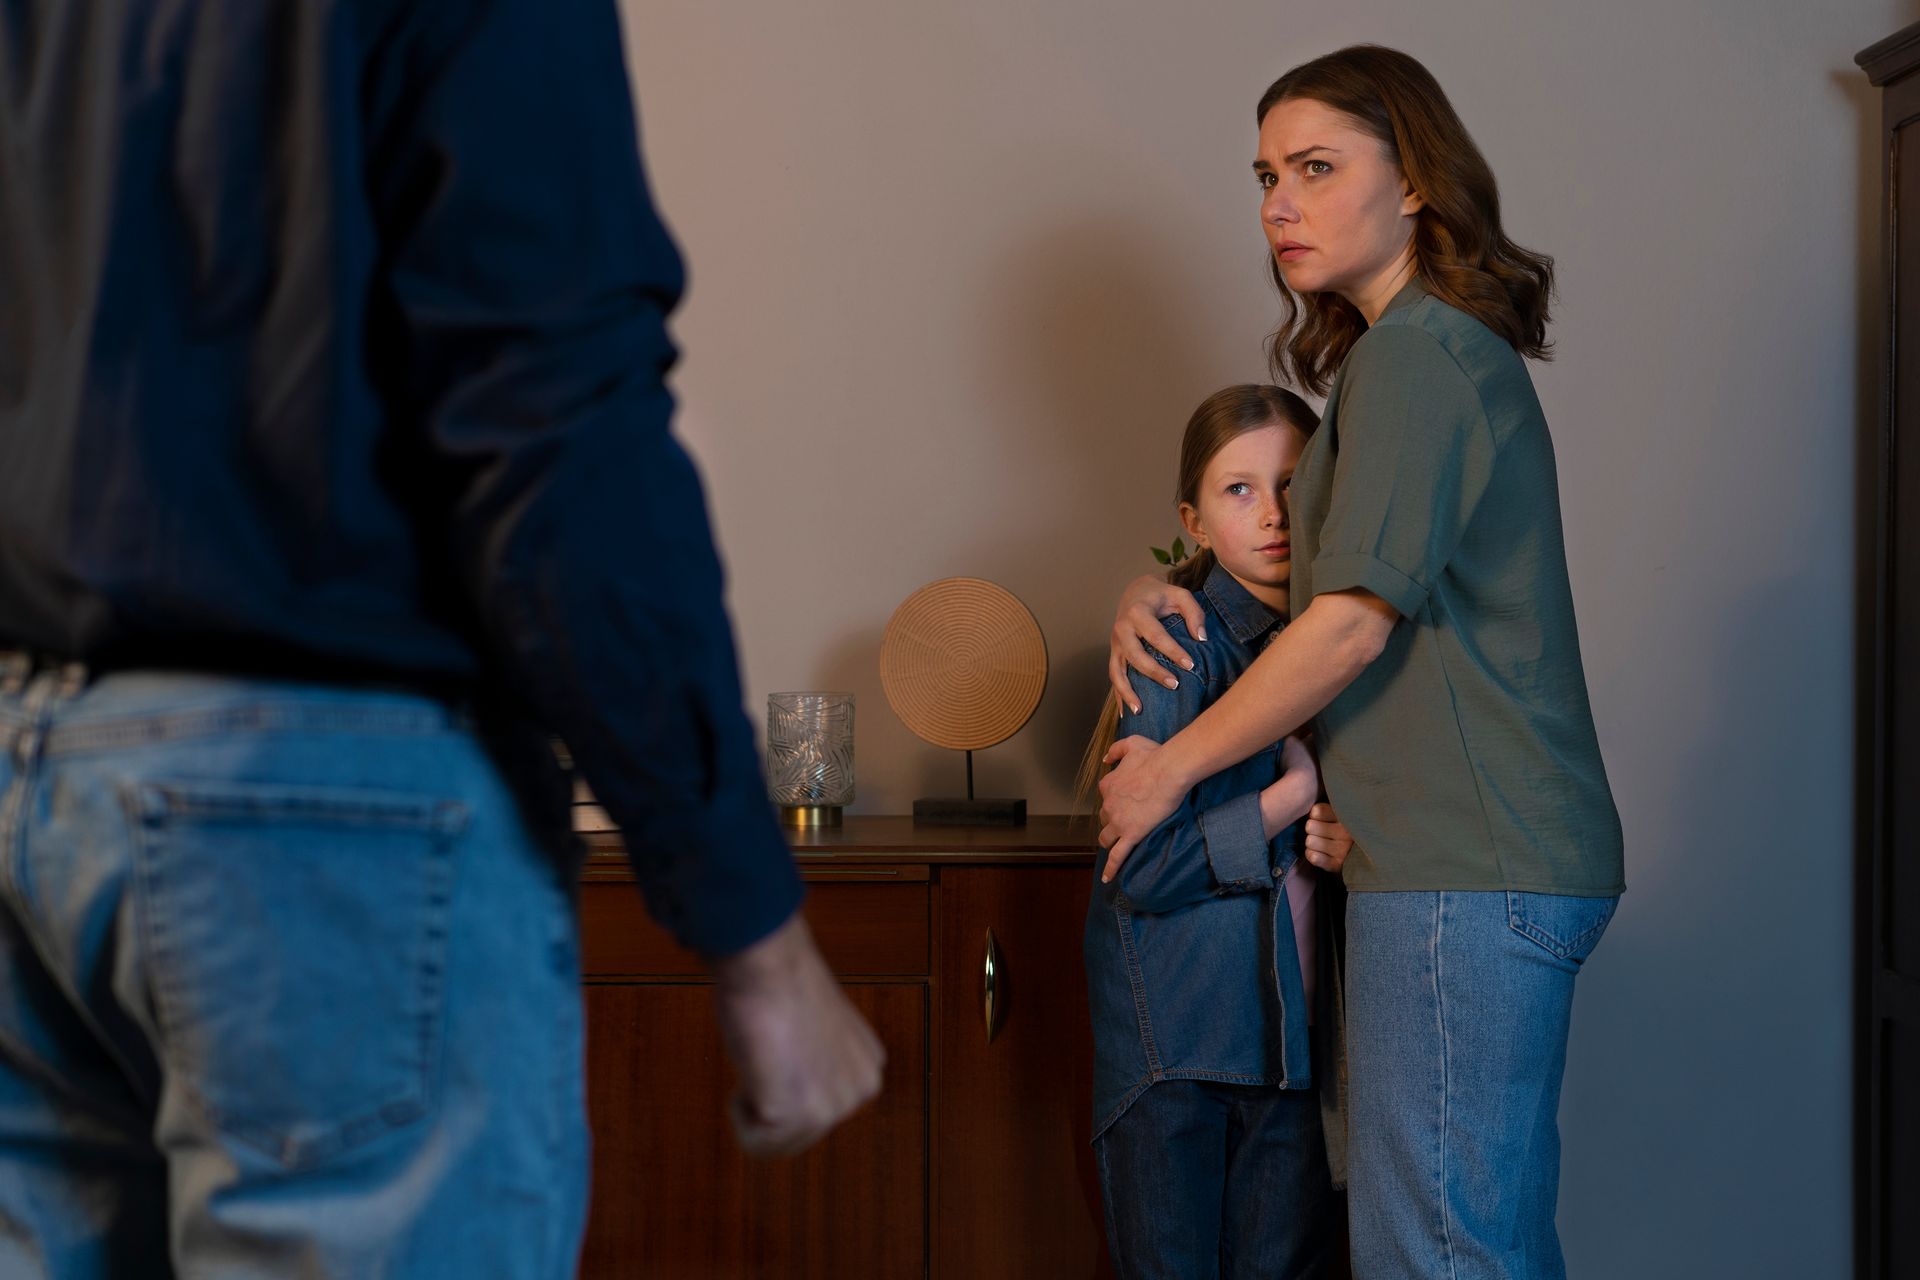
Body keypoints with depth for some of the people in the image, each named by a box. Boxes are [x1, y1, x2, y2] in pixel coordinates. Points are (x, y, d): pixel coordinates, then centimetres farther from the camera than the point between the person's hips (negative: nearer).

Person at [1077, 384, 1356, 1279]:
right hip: (1171, 1033, -5)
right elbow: (1141, 872, -17)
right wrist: (1296, 793, -15)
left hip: (1288, 1033, 5)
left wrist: (1350, 844, -5)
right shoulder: (1181, 644, -11)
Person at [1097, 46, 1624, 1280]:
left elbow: (1356, 620, -15)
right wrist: (1160, 594, 11)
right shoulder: (1463, 348, 21)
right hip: (1507, 861, 10)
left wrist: (1174, 764, -4)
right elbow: (1311, 564, 29)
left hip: (1464, 867, -10)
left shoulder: (1413, 352, -10)